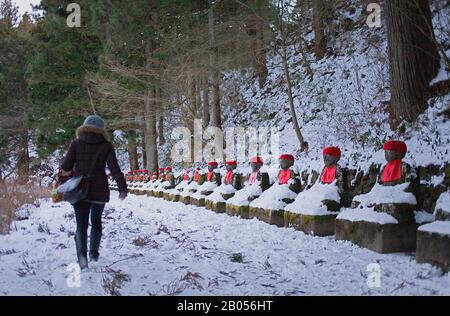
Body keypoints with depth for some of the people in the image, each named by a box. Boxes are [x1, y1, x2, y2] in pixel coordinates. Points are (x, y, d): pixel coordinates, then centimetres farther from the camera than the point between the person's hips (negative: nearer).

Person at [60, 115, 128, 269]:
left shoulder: (76, 144, -1)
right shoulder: (106, 146, -3)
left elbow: (65, 167, -4)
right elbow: (115, 169, -9)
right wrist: (123, 188, -7)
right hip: (99, 191, 0)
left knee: (81, 225, 0)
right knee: (96, 221, 21)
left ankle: (82, 255, -21)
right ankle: (93, 253, 23)